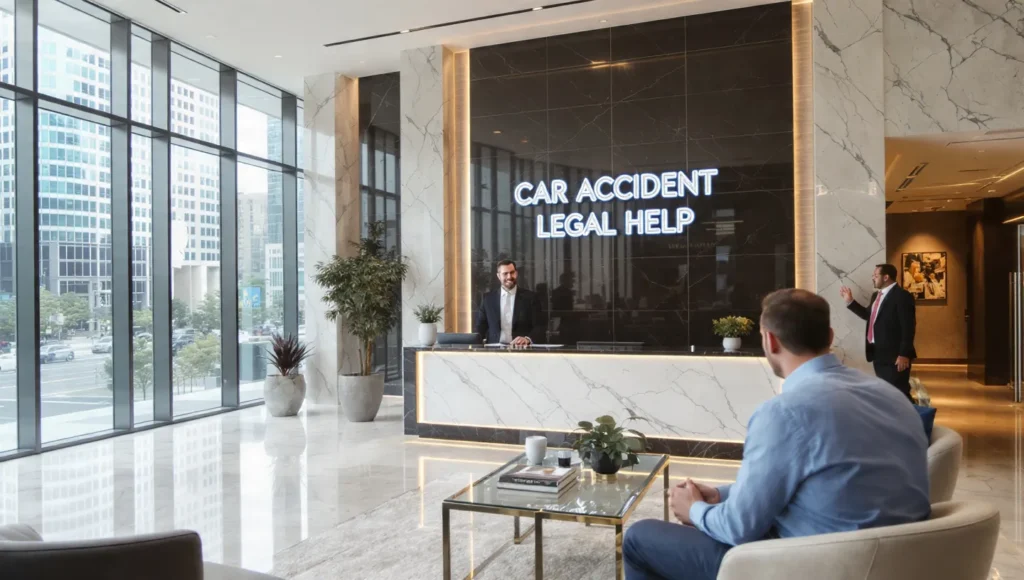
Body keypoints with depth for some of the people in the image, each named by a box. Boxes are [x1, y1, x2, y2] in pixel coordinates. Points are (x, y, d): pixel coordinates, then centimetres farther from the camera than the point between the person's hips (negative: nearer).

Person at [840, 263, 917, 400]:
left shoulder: (902, 296, -14)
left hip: (895, 355, -9)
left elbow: (908, 328, -18)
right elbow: (869, 315, 28)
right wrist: (850, 301, 21)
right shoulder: (876, 295, 14)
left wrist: (904, 354, -21)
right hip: (878, 353, 9)